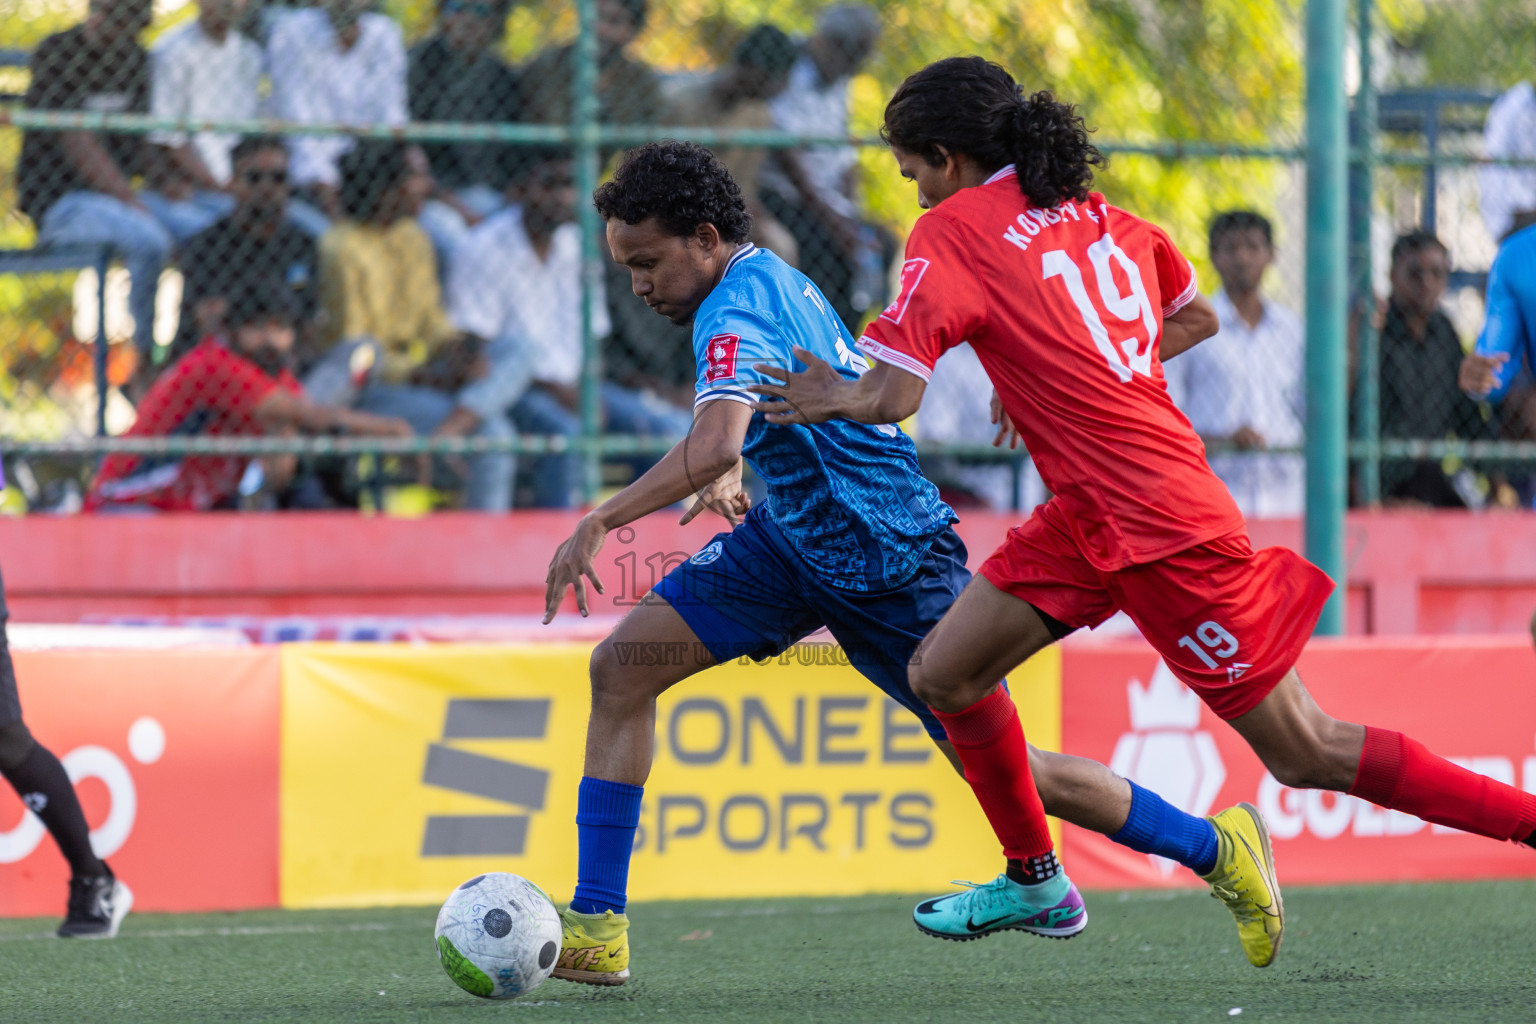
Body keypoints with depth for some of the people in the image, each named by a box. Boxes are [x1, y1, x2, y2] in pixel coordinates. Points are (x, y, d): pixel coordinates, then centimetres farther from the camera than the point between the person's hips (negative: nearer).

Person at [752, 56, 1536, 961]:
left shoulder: (954, 230, -10)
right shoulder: (1096, 214, 11)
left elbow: (895, 398, -16)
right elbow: (1197, 318, 24)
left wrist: (833, 399, 6)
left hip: (1153, 527, -9)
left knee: (1306, 753, -3)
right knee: (944, 678, 10)